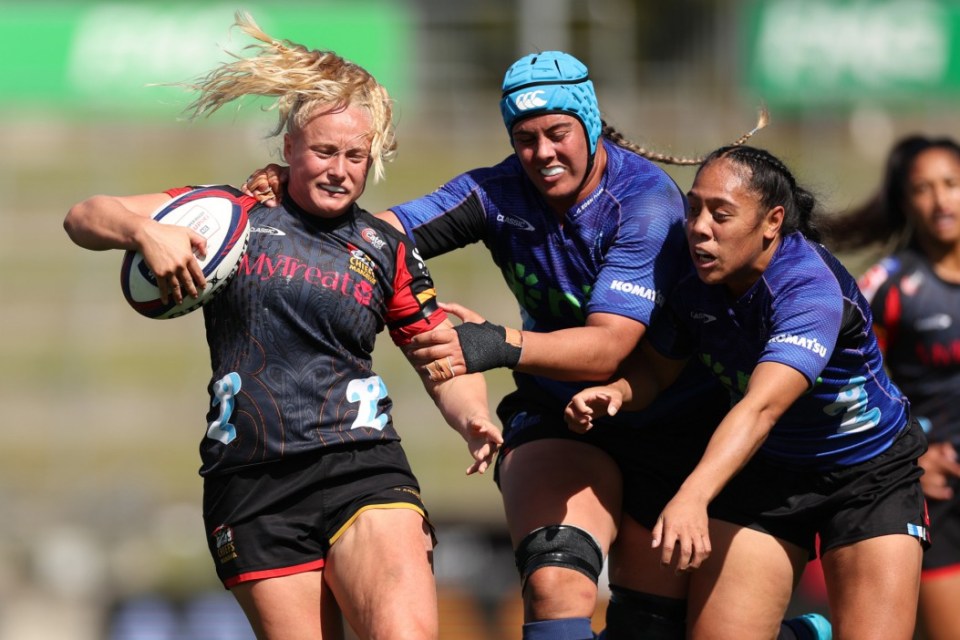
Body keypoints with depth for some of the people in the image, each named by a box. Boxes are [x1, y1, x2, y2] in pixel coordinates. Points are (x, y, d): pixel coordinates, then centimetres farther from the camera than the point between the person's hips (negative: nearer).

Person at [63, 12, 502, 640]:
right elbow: (85, 218, 8)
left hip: (360, 468, 0)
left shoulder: (386, 247, 13)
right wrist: (144, 230, -14)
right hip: (250, 487, 0)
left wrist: (473, 421, -2)